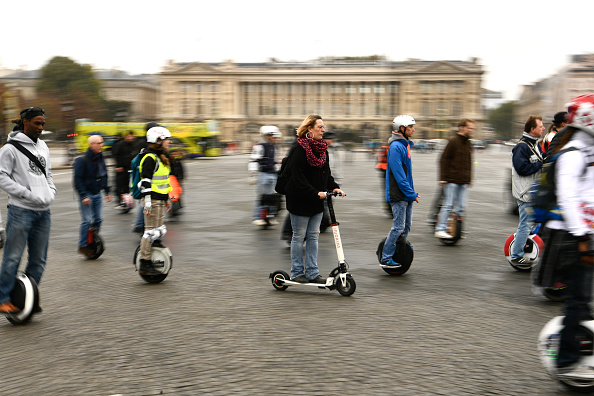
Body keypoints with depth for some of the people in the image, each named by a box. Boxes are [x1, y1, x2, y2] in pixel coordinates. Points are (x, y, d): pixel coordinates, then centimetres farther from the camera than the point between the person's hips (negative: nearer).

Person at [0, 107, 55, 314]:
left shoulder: (43, 146, 15)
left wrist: (50, 193, 6)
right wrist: (27, 194, -16)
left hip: (43, 212, 7)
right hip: (21, 211, -7)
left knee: (39, 260, 10)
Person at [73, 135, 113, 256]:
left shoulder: (100, 158, 8)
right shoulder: (82, 160, -15)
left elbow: (104, 176, 19)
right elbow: (78, 180, -16)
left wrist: (107, 192, 15)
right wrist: (84, 196, -20)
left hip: (97, 194, 7)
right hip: (86, 195, -7)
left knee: (98, 219, 7)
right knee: (87, 220, -8)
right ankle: (82, 245, 3)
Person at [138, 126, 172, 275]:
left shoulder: (160, 158, 16)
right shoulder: (150, 158, -14)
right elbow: (146, 181, -19)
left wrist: (166, 199, 26)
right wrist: (147, 202, -22)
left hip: (160, 200, 10)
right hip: (153, 201, -10)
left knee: (160, 230, 12)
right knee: (151, 231, -7)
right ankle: (144, 264, -2)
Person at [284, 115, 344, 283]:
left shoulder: (322, 148, 10)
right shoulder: (300, 148, -14)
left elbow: (326, 173, 16)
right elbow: (298, 177, -20)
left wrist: (334, 187, -1)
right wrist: (315, 193, -25)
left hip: (317, 201, 7)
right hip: (300, 200, -7)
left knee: (313, 236, 9)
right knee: (299, 236, 3)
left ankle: (312, 272, 15)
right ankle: (296, 272, 14)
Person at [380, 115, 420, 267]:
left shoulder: (405, 145, 15)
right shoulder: (395, 146, -16)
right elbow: (398, 173, -20)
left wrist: (412, 192, 18)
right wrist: (411, 194, -19)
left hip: (407, 194, 9)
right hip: (398, 194, -9)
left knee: (407, 225, 12)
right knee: (399, 226, -6)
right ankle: (386, 257, 3)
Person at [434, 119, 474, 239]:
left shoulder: (468, 143, 14)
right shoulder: (453, 141, -7)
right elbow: (444, 160, -8)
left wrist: (469, 179, 21)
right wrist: (443, 178, -12)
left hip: (463, 181, 7)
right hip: (452, 180, -7)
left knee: (461, 206, 3)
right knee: (448, 204, -7)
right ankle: (440, 229, -3)